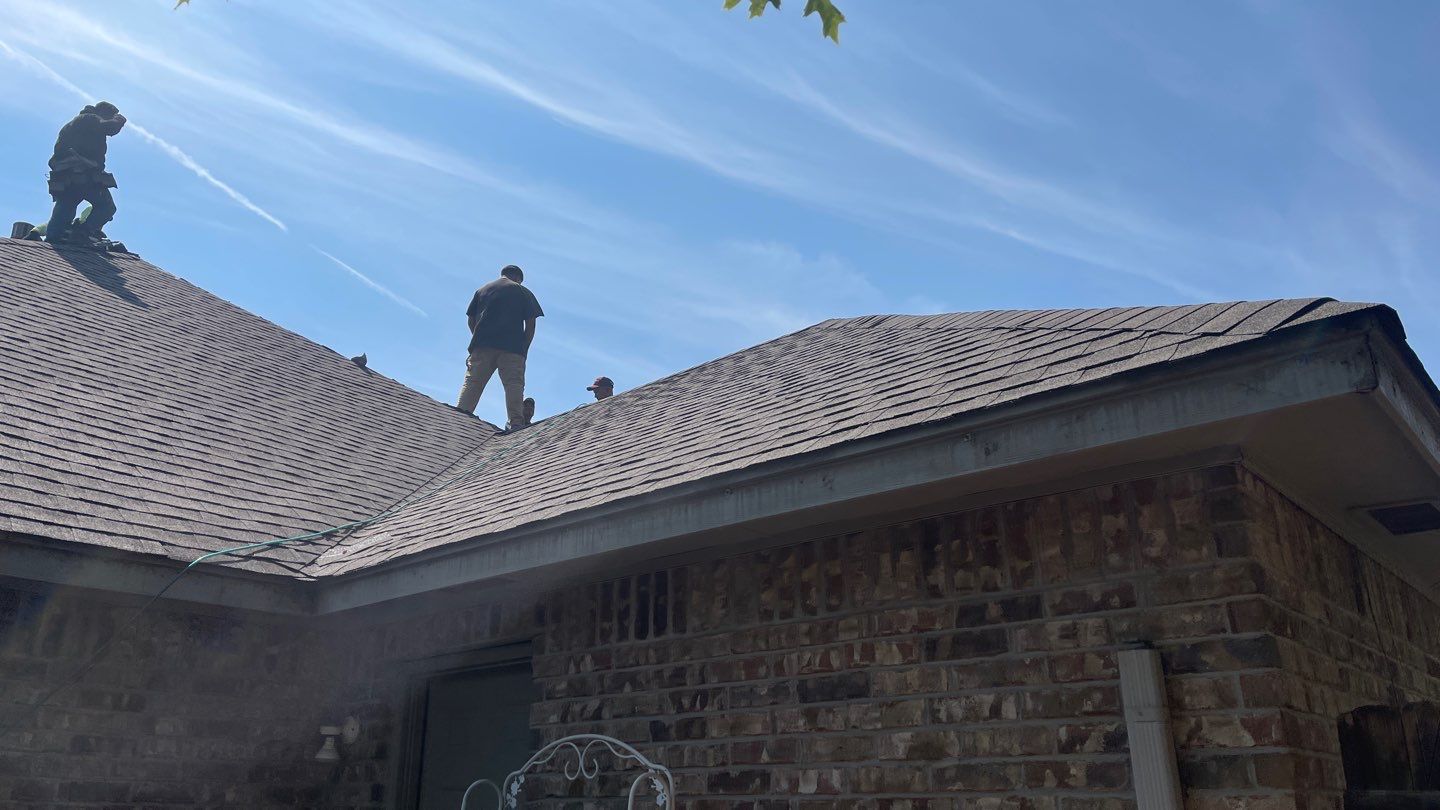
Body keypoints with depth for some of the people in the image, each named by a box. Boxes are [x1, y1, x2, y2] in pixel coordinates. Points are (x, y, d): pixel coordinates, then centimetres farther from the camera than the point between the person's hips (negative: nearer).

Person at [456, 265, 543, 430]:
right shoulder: (523, 292, 13)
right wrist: (524, 348, 9)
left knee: (472, 382, 0)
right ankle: (516, 422, -20)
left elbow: (471, 320, 16)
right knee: (514, 384, -7)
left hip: (482, 344, 3)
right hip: (513, 347, -2)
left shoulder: (482, 290, 22)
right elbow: (530, 323, 5)